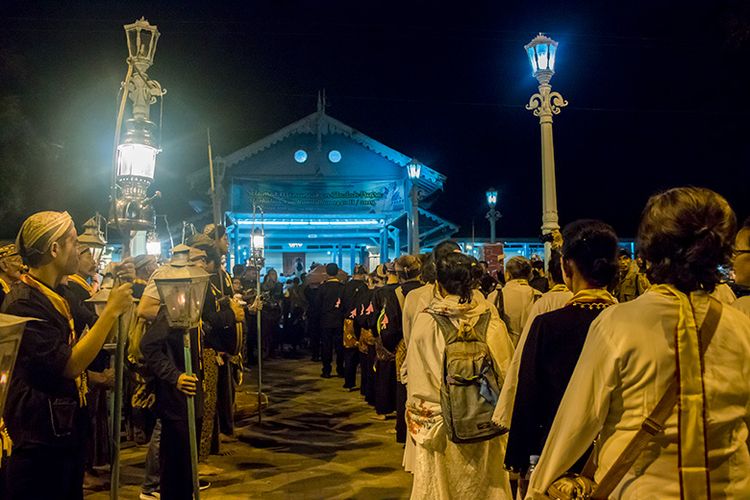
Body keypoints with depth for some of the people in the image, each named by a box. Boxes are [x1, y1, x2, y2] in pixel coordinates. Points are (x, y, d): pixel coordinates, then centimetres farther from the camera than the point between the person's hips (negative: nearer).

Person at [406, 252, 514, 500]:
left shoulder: (426, 320, -14)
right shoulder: (489, 315, -9)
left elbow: (416, 375, -10)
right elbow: (505, 365, -2)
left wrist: (418, 416, 4)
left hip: (439, 421, -2)